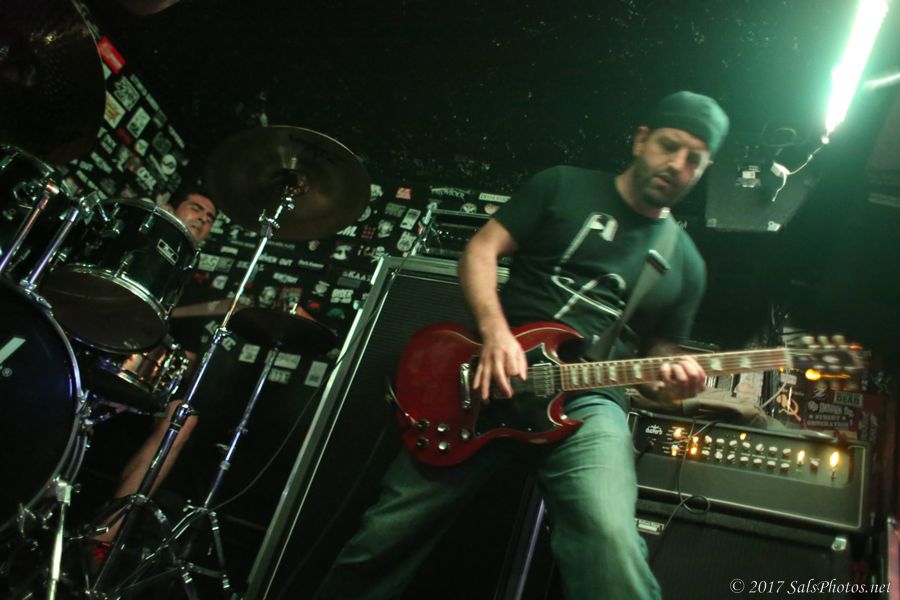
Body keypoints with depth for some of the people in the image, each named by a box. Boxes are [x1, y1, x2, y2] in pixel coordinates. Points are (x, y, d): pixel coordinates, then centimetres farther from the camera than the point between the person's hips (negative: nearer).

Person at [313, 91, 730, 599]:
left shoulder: (686, 264, 14)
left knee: (613, 550, -30)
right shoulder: (563, 186, 7)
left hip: (588, 402, 1)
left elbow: (661, 347, 20)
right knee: (387, 536, 4)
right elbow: (481, 251, 2)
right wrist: (495, 332, -15)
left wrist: (671, 375, -5)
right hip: (490, 377, 0)